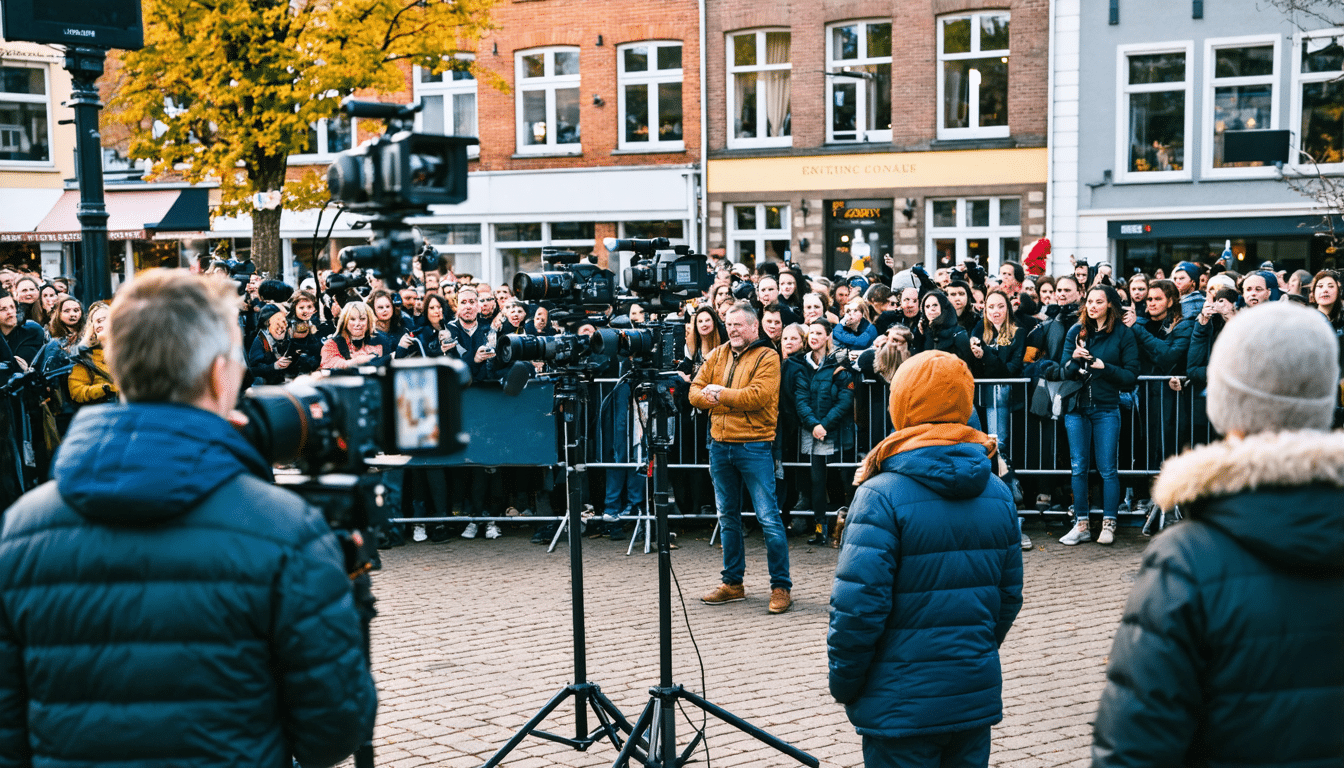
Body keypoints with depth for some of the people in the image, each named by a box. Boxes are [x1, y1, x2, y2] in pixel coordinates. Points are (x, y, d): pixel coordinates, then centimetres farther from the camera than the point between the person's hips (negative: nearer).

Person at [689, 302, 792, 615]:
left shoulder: (767, 357, -5)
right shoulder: (716, 356, 13)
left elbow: (759, 396, -18)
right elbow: (695, 392, 7)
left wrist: (722, 393, -12)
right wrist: (710, 396, -14)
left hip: (754, 445, -6)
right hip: (720, 445, 6)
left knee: (768, 518, -7)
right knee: (728, 517, 14)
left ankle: (781, 587, 0)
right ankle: (733, 583, 25)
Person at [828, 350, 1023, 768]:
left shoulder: (881, 496, -17)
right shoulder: (999, 493, 3)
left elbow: (857, 604, -20)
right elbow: (1010, 596, 10)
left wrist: (843, 681, -6)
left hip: (902, 706, -5)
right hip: (978, 697, 5)